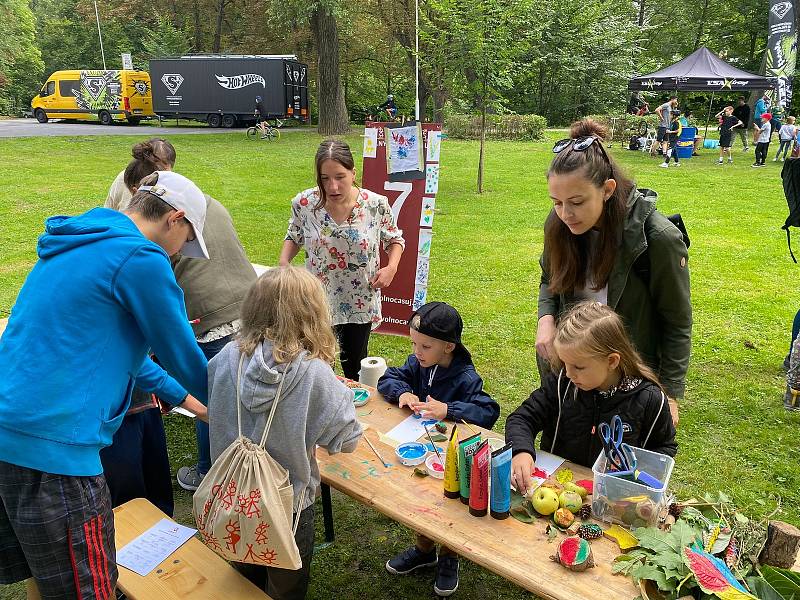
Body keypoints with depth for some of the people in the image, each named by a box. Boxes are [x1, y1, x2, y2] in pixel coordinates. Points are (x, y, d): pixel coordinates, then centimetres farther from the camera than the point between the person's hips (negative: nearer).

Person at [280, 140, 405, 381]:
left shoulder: (376, 205, -15)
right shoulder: (304, 203, -13)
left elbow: (394, 239, 3)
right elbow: (294, 237, 7)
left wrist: (392, 267, -14)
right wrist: (283, 262, -11)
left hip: (361, 302, 0)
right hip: (317, 300, 0)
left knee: (354, 364, 17)